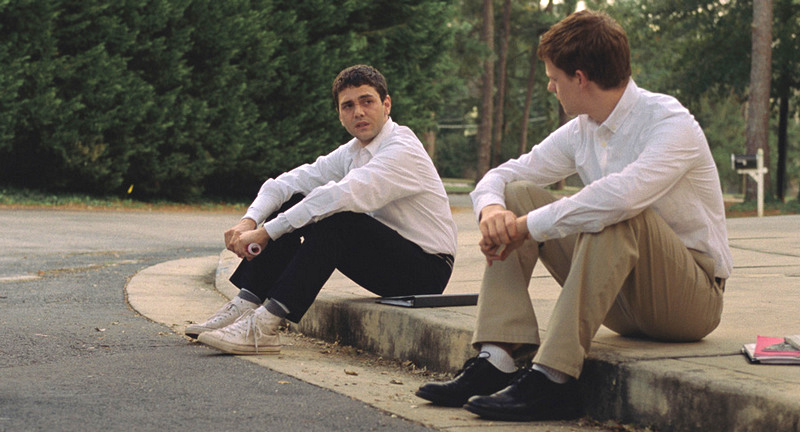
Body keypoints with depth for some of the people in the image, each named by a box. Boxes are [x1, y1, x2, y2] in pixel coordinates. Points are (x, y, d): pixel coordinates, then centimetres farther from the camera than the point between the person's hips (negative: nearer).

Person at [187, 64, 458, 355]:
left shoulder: (402, 151, -20)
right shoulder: (353, 151, 8)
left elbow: (340, 196, -33)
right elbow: (285, 183, 3)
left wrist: (266, 232, -33)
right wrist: (249, 221, -17)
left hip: (427, 270, -8)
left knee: (332, 220, -31)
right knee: (292, 203, -3)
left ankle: (265, 324, -36)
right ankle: (245, 305, -12)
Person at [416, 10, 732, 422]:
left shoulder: (672, 124, -19)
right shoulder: (581, 132, 4)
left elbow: (622, 194, -38)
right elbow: (501, 176, 7)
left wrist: (530, 227, -29)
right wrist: (491, 209, -17)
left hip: (692, 300, -7)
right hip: (623, 300, 7)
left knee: (617, 215, -34)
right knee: (518, 196, -2)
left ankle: (553, 377, -37)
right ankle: (496, 359, -19)